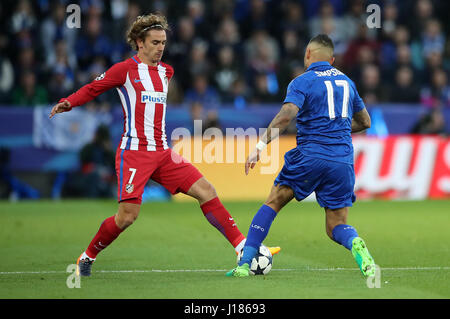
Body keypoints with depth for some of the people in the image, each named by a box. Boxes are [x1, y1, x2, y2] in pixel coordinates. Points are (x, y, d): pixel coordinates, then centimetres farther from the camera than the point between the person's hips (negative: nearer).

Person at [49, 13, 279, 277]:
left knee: (206, 191, -4)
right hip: (134, 153, -6)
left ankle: (243, 247, -3)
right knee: (128, 216, -13)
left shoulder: (166, 71, 15)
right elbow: (92, 89, 1)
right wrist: (68, 103, -13)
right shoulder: (126, 69, -3)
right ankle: (87, 258, 9)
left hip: (162, 153, 6)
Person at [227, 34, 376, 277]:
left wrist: (261, 145, -18)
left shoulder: (303, 82, -1)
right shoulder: (346, 82, 16)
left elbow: (286, 116, -18)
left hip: (310, 156, -4)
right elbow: (364, 122, 26)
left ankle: (245, 263, 4)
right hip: (342, 163, 4)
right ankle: (355, 244, -26)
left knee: (273, 203, 11)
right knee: (336, 226, 10)